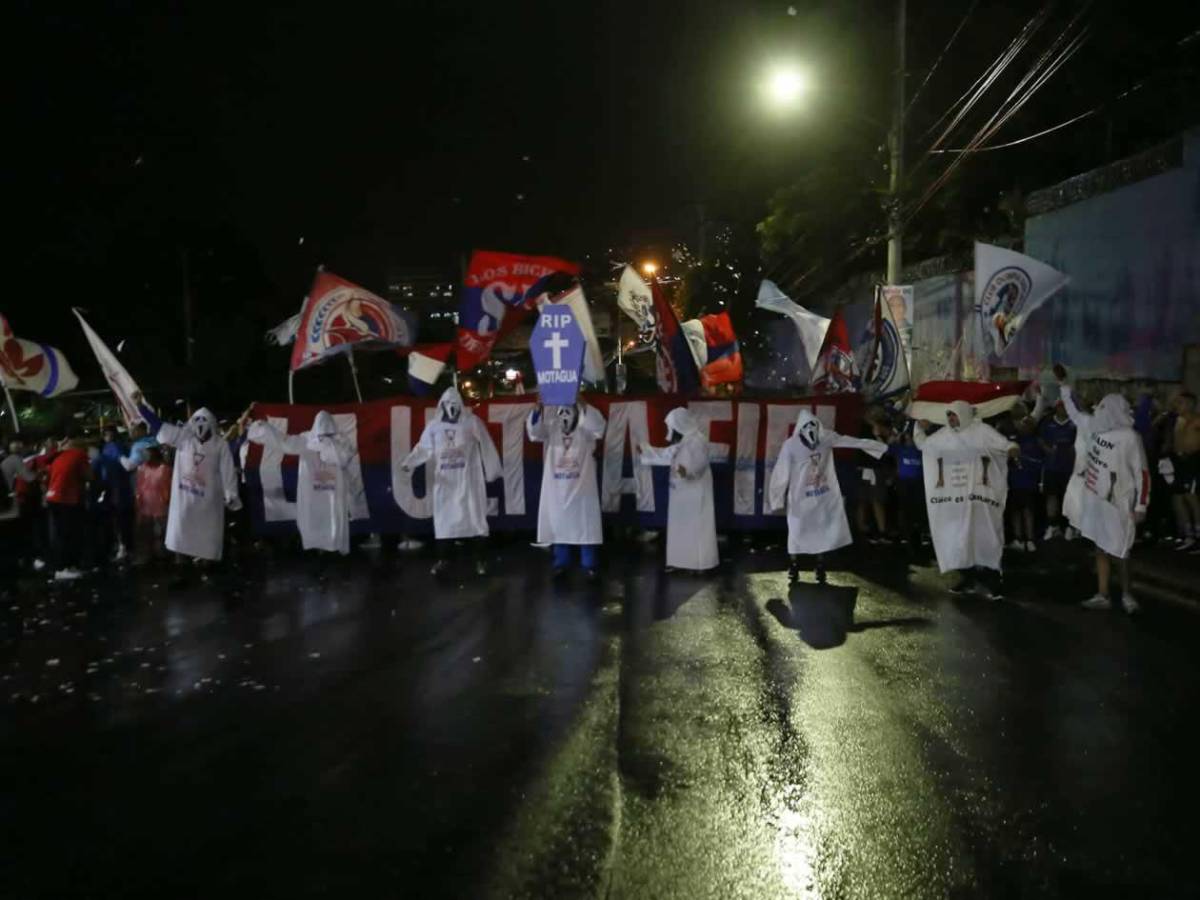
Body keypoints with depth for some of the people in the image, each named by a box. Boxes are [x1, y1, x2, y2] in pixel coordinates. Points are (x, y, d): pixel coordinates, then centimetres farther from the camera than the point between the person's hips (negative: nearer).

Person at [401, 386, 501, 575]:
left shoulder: (472, 421, -2)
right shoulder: (434, 426, 6)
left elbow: (486, 447, -1)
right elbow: (424, 448, 4)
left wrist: (492, 471, -1)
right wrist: (409, 463, -12)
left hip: (469, 479, -2)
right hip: (445, 480, 3)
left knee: (475, 517, -1)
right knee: (444, 518, 5)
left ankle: (480, 559, 7)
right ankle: (443, 559, 15)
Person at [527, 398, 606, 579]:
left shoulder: (586, 432, -3)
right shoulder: (551, 431, 3)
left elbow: (598, 425, -23)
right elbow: (533, 429, -12)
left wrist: (583, 404, -38)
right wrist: (538, 406, -30)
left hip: (581, 487, -2)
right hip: (556, 488, 2)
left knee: (585, 526, 3)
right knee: (558, 526, 9)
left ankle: (589, 565, 13)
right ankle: (561, 563, 21)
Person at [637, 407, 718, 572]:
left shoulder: (698, 440, -16)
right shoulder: (680, 442, 13)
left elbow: (699, 462, -30)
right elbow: (666, 455, 26)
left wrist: (687, 470, -49)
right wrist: (645, 451, 27)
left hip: (695, 491, -9)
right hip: (681, 491, 9)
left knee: (697, 526, -5)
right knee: (680, 526, 12)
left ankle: (701, 563, 0)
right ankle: (681, 560, 20)